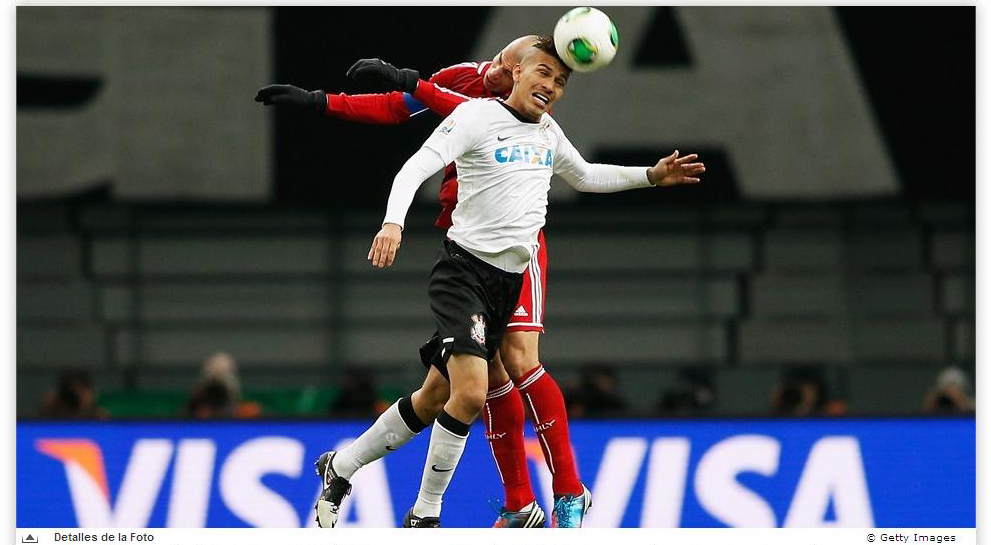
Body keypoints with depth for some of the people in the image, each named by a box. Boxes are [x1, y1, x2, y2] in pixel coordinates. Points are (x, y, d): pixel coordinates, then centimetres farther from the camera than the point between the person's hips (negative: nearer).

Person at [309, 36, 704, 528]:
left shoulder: (548, 133, 14)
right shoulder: (476, 116, -8)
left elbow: (584, 177, 33)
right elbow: (418, 166, -19)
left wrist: (651, 175, 23)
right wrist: (393, 221, -35)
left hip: (509, 283, 7)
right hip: (464, 271, -7)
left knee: (434, 399, 10)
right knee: (471, 394, -21)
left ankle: (340, 468, 26)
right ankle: (424, 515, -7)